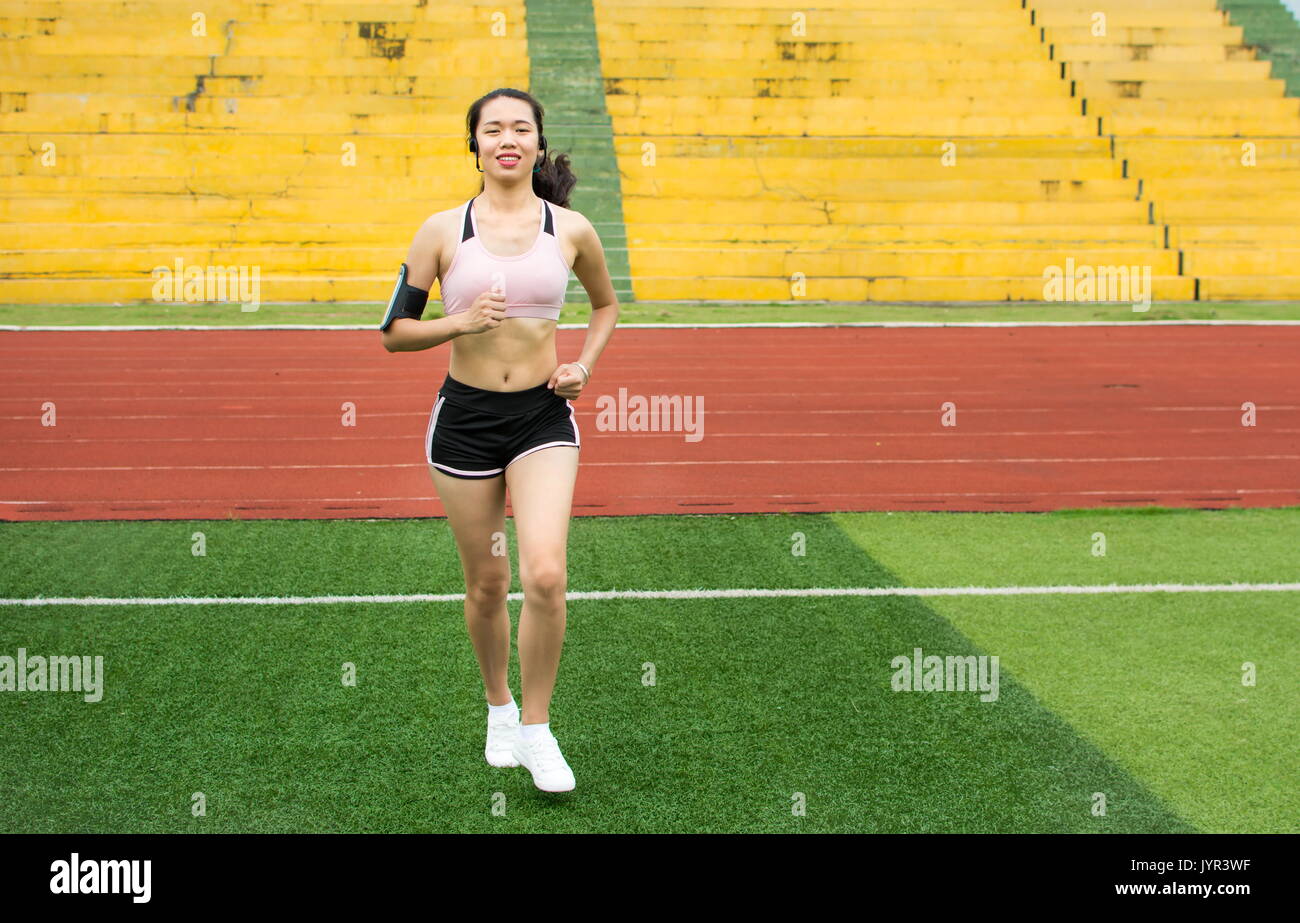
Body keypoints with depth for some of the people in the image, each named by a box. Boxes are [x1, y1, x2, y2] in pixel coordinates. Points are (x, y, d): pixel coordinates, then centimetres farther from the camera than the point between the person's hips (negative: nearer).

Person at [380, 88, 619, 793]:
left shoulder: (570, 230, 1)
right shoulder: (443, 230, -2)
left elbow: (606, 303, 20)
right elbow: (394, 331, 1)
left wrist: (584, 365, 4)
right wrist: (459, 321, -16)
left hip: (543, 416, 0)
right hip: (465, 417, 0)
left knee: (546, 575, -15)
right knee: (487, 585, 9)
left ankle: (537, 728, 4)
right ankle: (498, 708, 35)